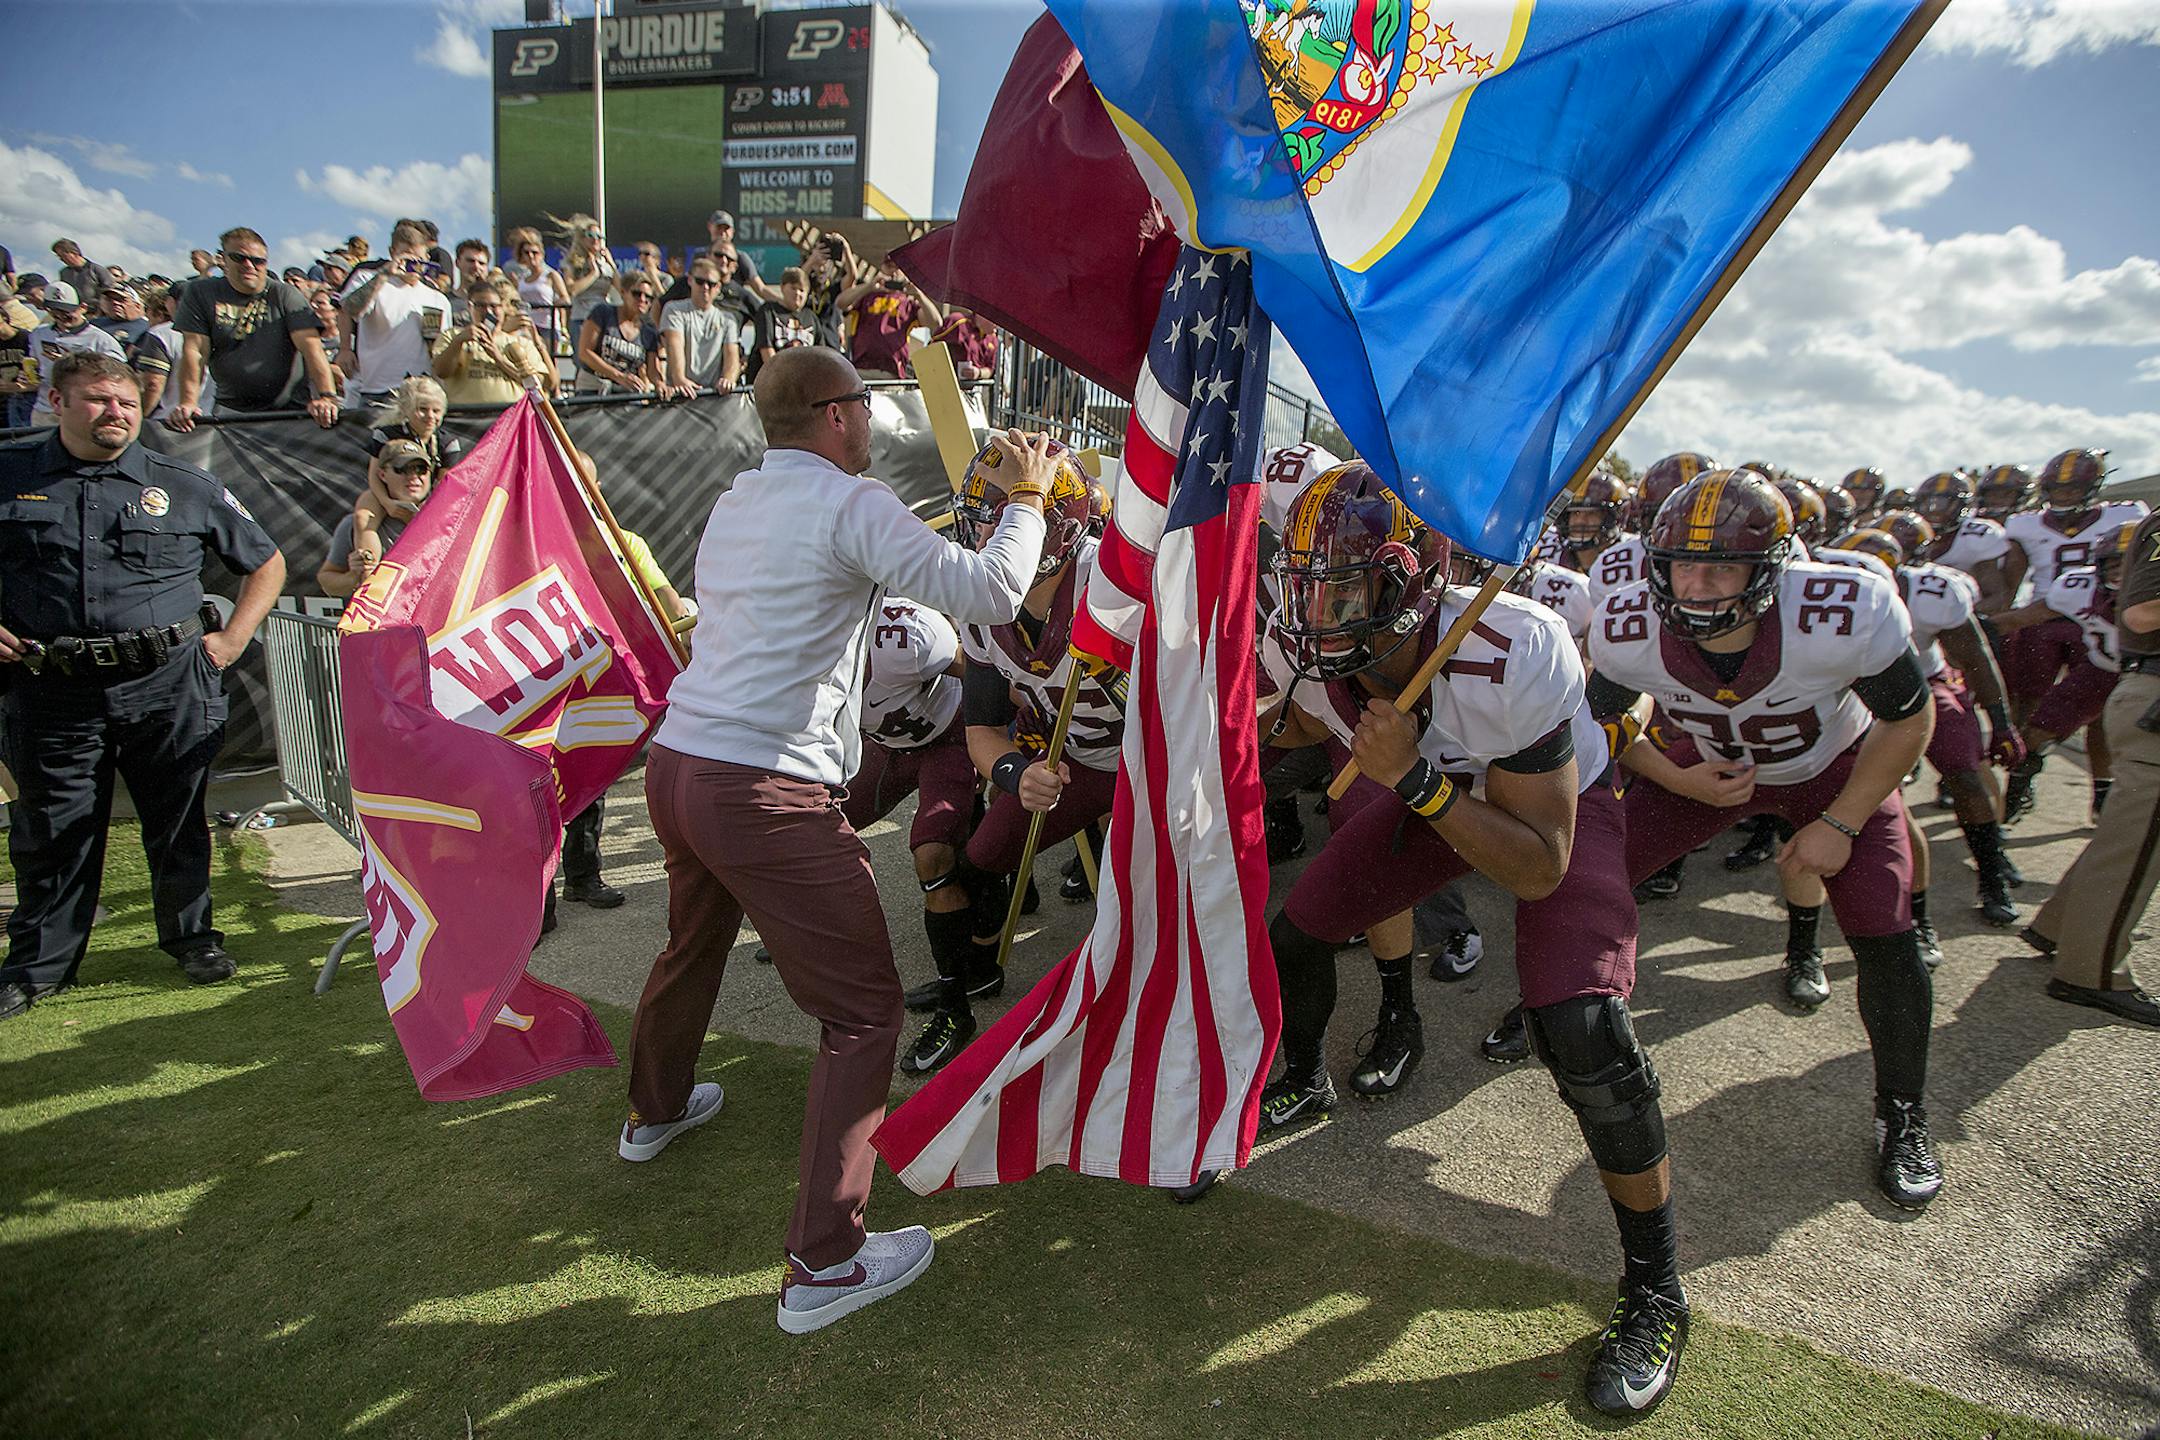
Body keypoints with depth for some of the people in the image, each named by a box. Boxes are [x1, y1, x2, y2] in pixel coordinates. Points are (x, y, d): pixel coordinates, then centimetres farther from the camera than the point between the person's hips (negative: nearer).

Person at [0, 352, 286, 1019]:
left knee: (178, 820, 9)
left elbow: (266, 563, 15)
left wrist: (233, 637, 5)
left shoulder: (184, 487, 7)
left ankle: (191, 936, 27)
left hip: (168, 683, 0)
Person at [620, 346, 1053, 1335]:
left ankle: (655, 1111, 58)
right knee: (863, 1009, 0)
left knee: (694, 944, 33)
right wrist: (1029, 497, 1)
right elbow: (989, 592, -16)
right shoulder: (849, 504, -9)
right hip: (767, 791, -9)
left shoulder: (733, 504, 16)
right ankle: (824, 1264, 5)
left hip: (675, 763, 9)